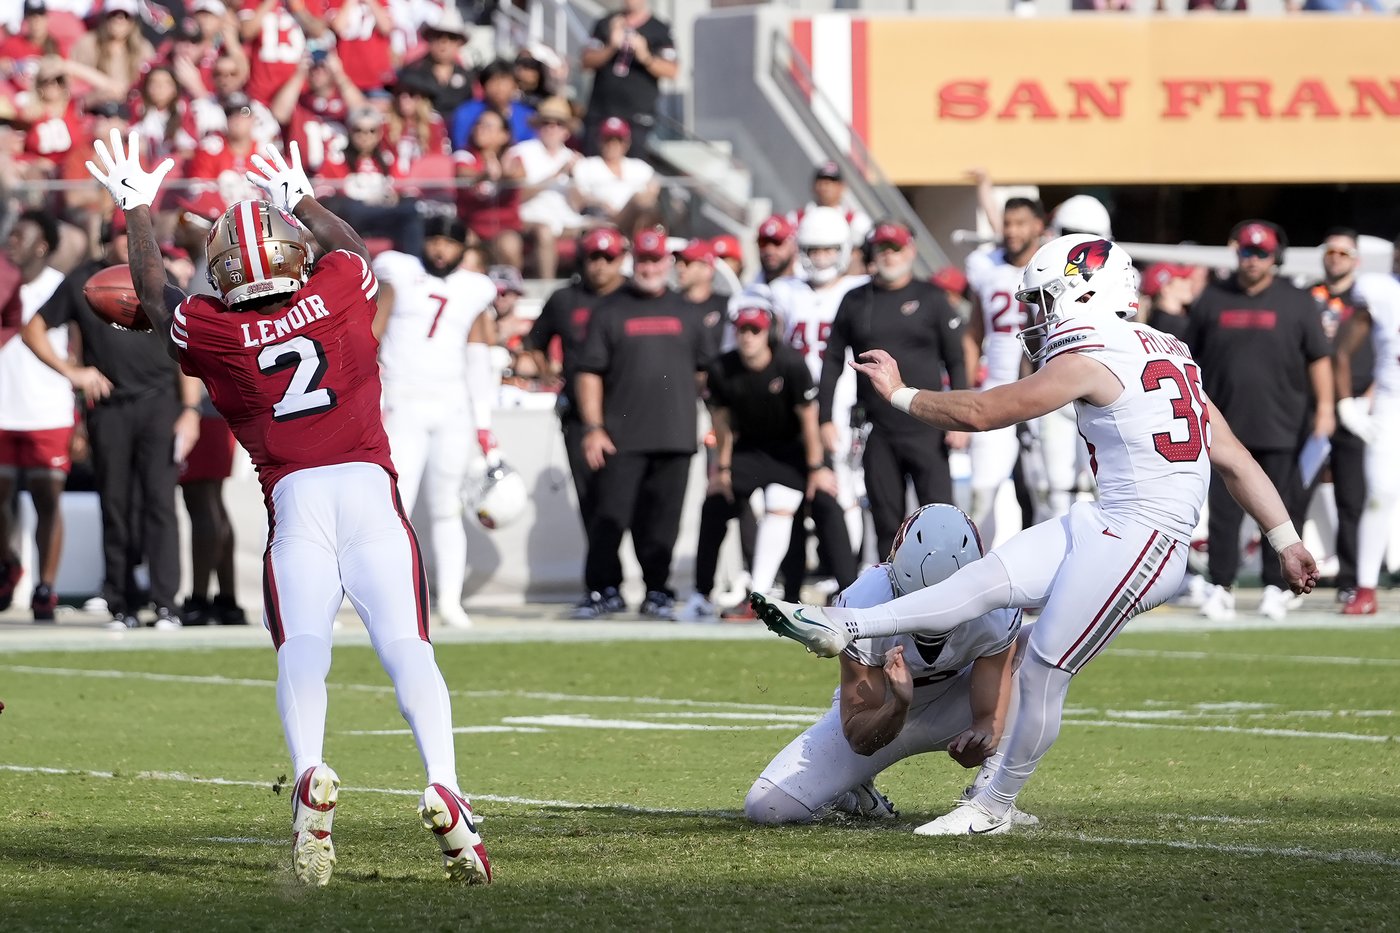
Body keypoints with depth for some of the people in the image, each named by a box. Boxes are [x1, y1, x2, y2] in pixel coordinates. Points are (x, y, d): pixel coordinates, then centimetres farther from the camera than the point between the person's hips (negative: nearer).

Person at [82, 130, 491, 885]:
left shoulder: (210, 332, 8)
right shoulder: (340, 288, 8)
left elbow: (155, 295, 31)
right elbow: (353, 247, 35)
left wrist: (137, 212, 45)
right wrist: (303, 201, 51)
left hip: (295, 495, -1)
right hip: (368, 482, 1)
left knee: (301, 647, -10)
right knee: (406, 645, -6)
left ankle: (310, 775, -36)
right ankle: (442, 786, -24)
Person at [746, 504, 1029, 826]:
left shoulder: (996, 613, -30)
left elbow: (989, 718, -28)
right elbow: (859, 740, -28)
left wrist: (981, 738, -54)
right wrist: (898, 705, -50)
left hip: (951, 709, 1)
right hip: (877, 712, -1)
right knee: (766, 806, -19)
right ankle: (853, 794, 14)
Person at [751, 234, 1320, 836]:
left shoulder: (1089, 360, -11)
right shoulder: (1167, 356, 16)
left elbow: (980, 413, -5)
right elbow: (1235, 462, 16)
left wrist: (899, 395, 9)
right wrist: (1286, 543, 20)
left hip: (1135, 542, -9)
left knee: (1043, 675, 0)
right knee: (988, 581, 3)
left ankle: (994, 807, 12)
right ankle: (841, 628, 3)